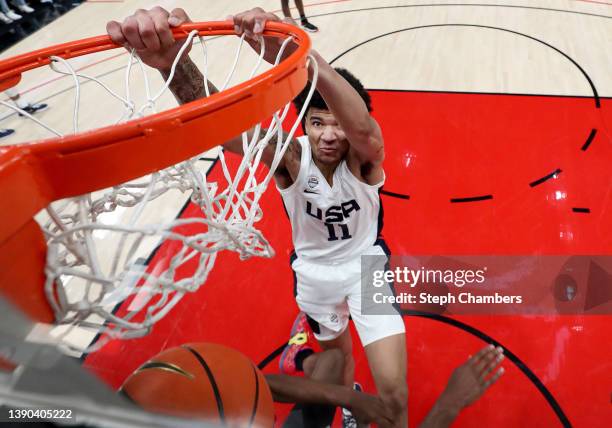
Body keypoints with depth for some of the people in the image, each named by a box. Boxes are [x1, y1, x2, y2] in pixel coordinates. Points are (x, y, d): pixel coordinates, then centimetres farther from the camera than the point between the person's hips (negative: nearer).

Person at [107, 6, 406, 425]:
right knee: (335, 350, 26)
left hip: (365, 265, -2)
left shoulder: (364, 159, -28)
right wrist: (174, 63, -68)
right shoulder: (290, 156, -26)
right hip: (313, 272, 2)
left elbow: (363, 129, -55)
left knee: (393, 392, -8)